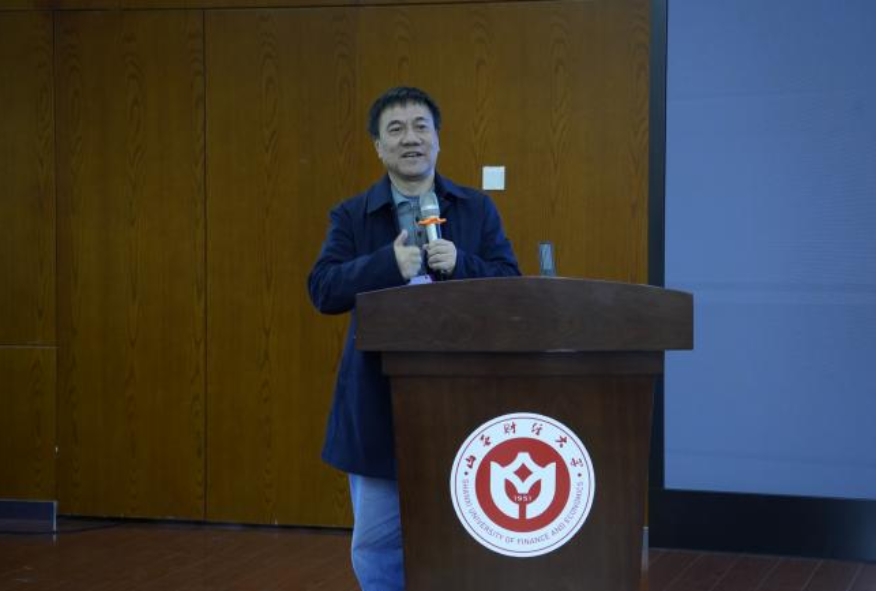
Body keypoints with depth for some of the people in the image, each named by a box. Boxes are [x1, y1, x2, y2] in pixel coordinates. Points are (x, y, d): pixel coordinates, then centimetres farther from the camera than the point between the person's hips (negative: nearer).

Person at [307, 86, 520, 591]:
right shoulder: (351, 216, 4)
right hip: (379, 403, 0)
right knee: (377, 544, 6)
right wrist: (389, 263, -22)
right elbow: (323, 290, -8)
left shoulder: (479, 209, 6)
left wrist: (460, 264, -18)